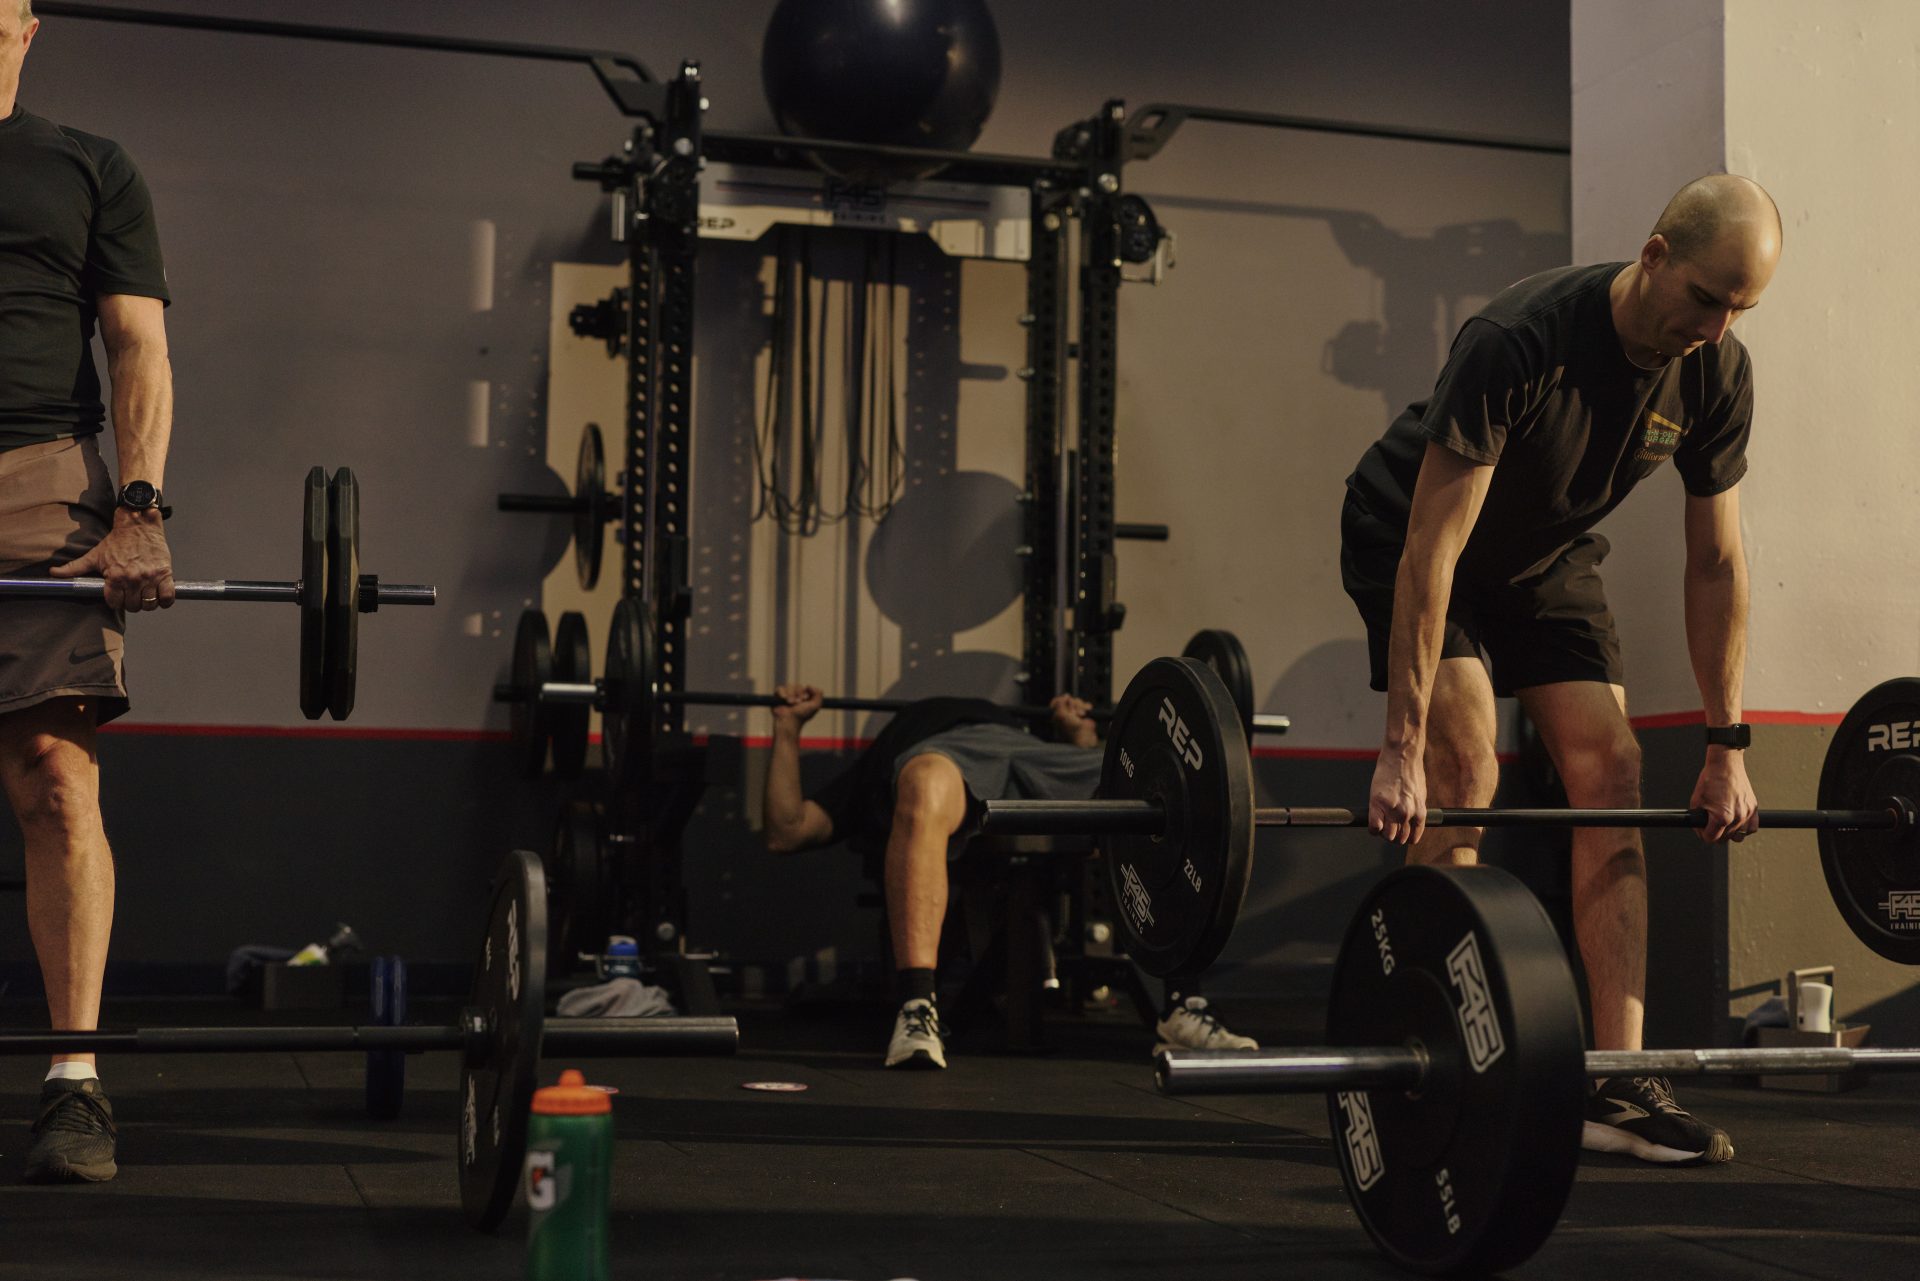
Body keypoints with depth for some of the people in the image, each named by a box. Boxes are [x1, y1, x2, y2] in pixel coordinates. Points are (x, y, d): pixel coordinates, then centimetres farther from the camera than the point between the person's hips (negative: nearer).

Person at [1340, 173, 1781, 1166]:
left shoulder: (1718, 374, -17)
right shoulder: (1520, 341, -36)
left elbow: (1716, 564, -7)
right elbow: (1434, 546, -36)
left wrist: (1727, 748, -6)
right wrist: (1402, 746, -38)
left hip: (1547, 555, 6)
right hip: (1410, 536, -6)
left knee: (1611, 773, -7)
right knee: (1463, 774, -20)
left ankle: (1616, 1086, -7)